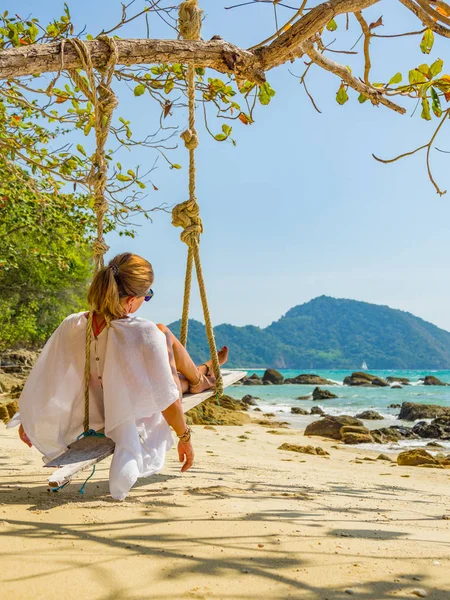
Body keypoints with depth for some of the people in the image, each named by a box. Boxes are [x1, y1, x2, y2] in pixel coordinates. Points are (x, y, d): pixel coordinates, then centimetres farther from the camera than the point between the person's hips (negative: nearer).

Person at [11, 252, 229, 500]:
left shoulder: (71, 326, -17)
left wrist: (26, 420, 14)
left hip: (93, 421, 5)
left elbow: (41, 378, -3)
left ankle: (186, 381, 46)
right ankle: (198, 379, 37)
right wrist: (185, 437, -5)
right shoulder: (145, 333, -30)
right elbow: (166, 399, -22)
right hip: (137, 426, -4)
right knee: (165, 333, 9)